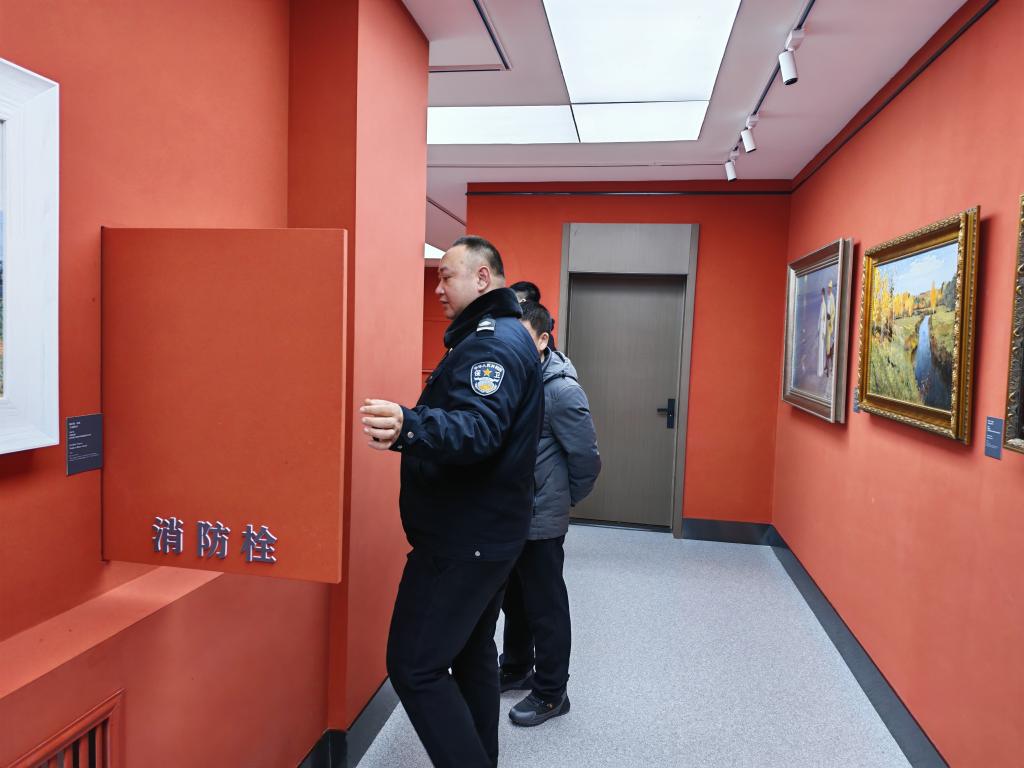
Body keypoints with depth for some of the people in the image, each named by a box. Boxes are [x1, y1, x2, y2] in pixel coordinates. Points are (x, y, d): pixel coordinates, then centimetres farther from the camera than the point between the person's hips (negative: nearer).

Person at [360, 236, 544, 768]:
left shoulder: (493, 340, -17)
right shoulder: (503, 335, 16)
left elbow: (477, 429, -34)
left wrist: (410, 428, -50)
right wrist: (408, 424, 23)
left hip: (464, 538, -11)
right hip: (486, 533, 11)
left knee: (414, 666, -6)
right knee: (471, 655, 20)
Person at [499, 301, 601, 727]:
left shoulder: (561, 390, -19)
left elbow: (587, 459, -15)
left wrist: (565, 499, -3)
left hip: (540, 520, -7)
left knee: (545, 606, 7)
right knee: (512, 597, 22)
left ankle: (551, 693, 24)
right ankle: (515, 668, 42)